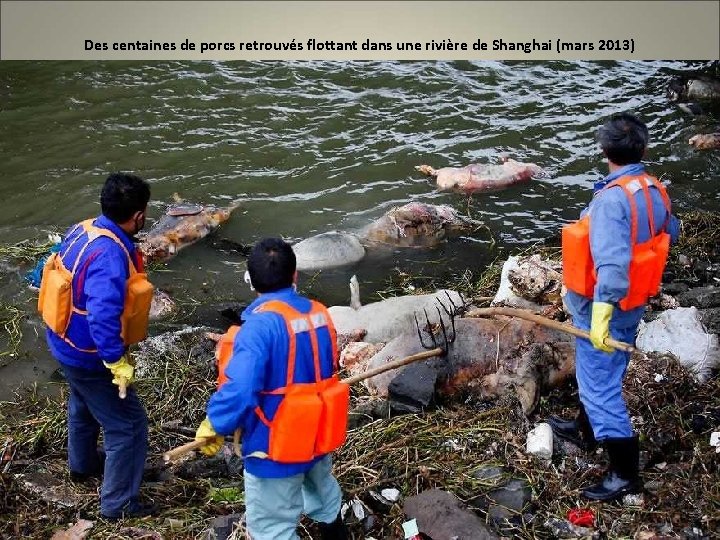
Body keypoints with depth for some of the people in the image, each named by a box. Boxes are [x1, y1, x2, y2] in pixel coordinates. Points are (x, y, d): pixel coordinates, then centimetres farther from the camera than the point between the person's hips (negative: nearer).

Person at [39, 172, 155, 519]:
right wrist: (117, 362, -28)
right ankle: (118, 503, 16)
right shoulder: (110, 255, -33)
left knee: (84, 405, 33)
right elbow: (102, 317, -39)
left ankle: (83, 464, 57)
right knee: (127, 425, 4)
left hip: (66, 343, 10)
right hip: (89, 355, -10)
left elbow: (52, 273, 10)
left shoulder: (82, 230, -5)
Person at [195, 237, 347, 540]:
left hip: (277, 445, -7)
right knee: (322, 490, 34)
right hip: (317, 433, 7)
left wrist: (214, 425, -16)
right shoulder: (319, 313, -4)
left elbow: (240, 389, -33)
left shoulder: (261, 324, -27)